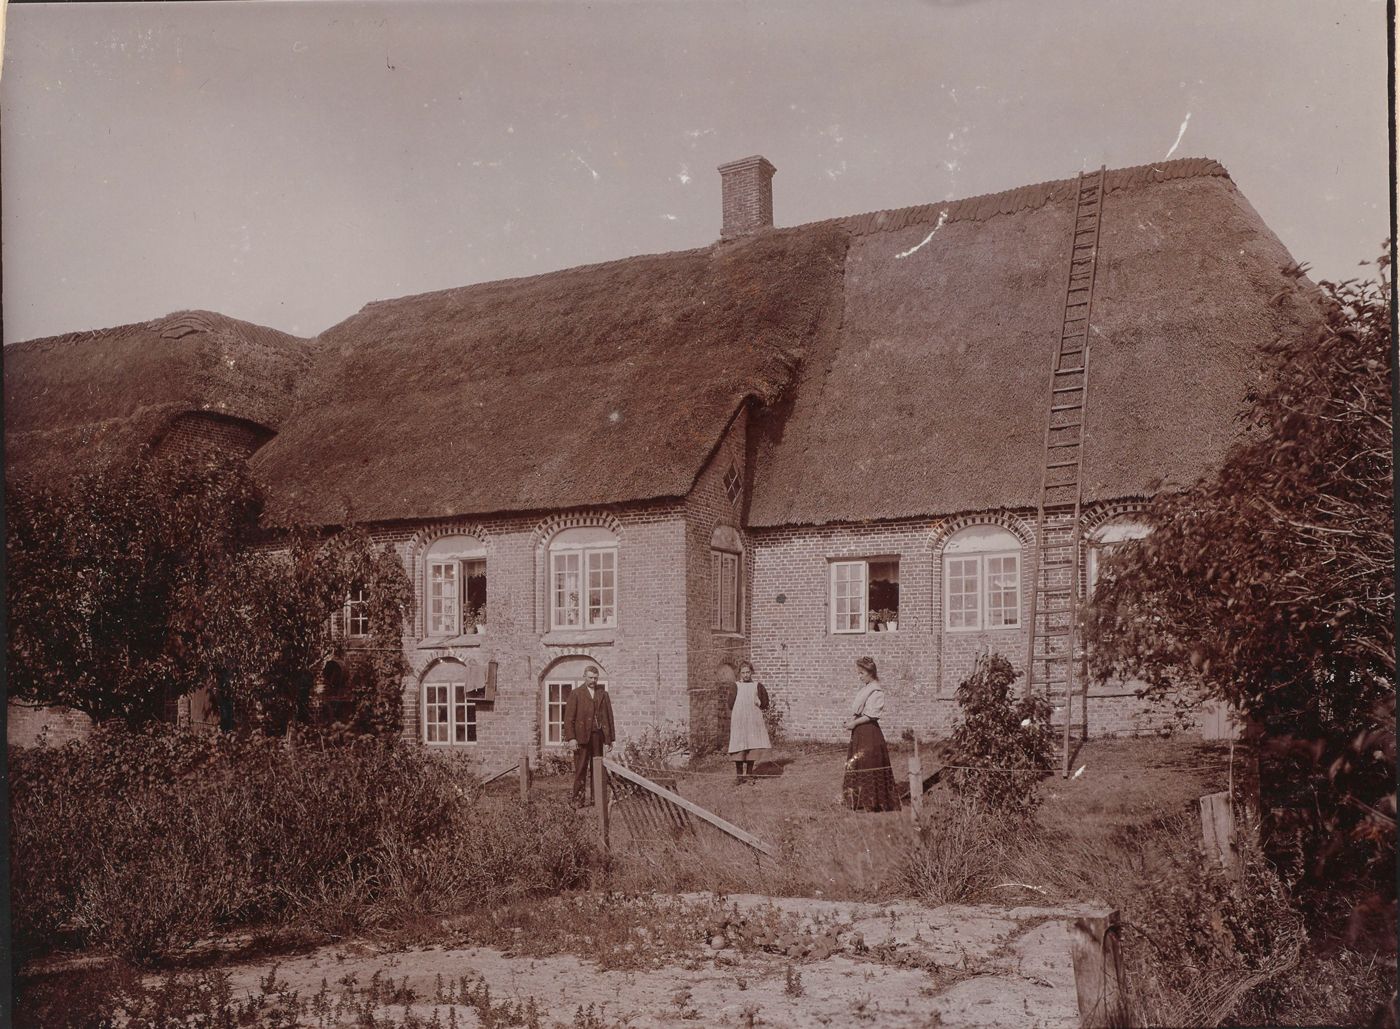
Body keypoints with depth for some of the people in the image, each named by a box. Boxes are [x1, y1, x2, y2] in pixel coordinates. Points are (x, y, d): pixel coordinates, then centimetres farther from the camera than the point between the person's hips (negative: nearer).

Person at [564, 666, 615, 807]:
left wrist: (609, 739, 7)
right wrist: (571, 738, -11)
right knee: (580, 769, -2)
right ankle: (578, 799, 4)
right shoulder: (575, 694, 4)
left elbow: (609, 717, 13)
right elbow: (569, 718, -1)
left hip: (598, 737, 3)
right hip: (581, 737, -3)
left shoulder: (603, 694, 14)